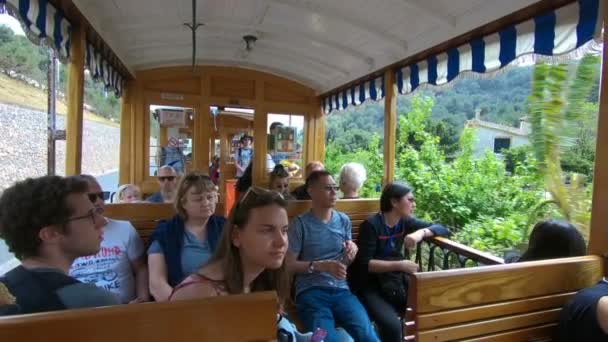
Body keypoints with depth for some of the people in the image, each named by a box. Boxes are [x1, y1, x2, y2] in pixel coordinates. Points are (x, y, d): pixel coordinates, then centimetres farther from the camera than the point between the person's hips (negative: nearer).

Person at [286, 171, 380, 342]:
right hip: (310, 291, -3)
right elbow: (289, 264, -4)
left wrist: (353, 251, -3)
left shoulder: (344, 220, 13)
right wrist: (321, 265, -16)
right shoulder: (300, 224, -2)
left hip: (341, 290, 4)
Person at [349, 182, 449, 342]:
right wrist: (399, 265, -28)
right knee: (392, 325, -30)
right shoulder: (371, 225, -16)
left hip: (393, 281, 6)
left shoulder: (405, 222, 2)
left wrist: (421, 232, -16)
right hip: (368, 285, -6)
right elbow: (364, 264, -20)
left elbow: (442, 229, 4)